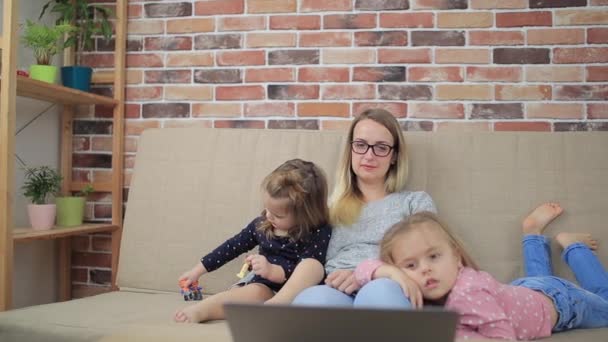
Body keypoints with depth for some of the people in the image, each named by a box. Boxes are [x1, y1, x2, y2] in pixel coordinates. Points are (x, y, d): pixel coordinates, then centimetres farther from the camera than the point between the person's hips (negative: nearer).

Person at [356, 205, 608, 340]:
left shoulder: (469, 292, -47)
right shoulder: (432, 290, -30)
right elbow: (366, 267, -32)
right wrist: (393, 273, -50)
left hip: (558, 300, -4)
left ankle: (571, 245, 35)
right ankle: (533, 234, 45)